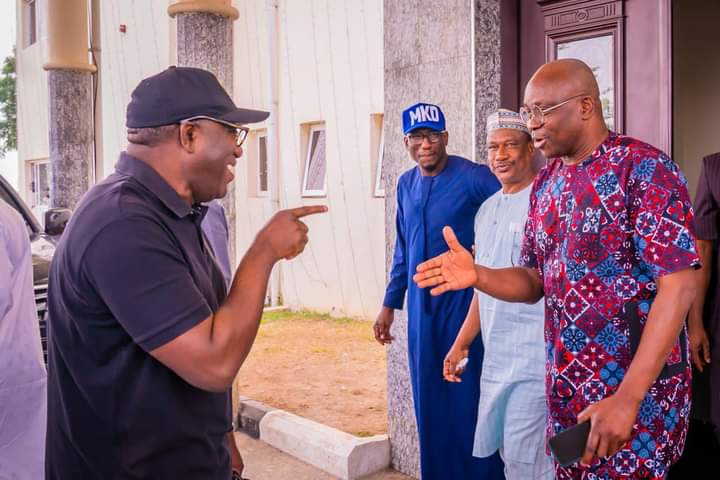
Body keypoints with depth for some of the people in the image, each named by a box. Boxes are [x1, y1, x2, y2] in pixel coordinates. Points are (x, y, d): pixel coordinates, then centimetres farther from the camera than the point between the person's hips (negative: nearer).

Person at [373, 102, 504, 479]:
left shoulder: (473, 177, -11)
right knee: (428, 401, 13)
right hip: (421, 307, 6)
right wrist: (389, 305, 17)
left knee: (468, 398, 2)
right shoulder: (406, 184, 10)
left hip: (462, 302, -6)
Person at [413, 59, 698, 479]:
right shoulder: (546, 183, 8)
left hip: (637, 390, -6)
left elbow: (679, 286, -20)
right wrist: (477, 276, -10)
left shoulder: (644, 169, -14)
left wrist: (627, 398, -24)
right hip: (566, 389, 7)